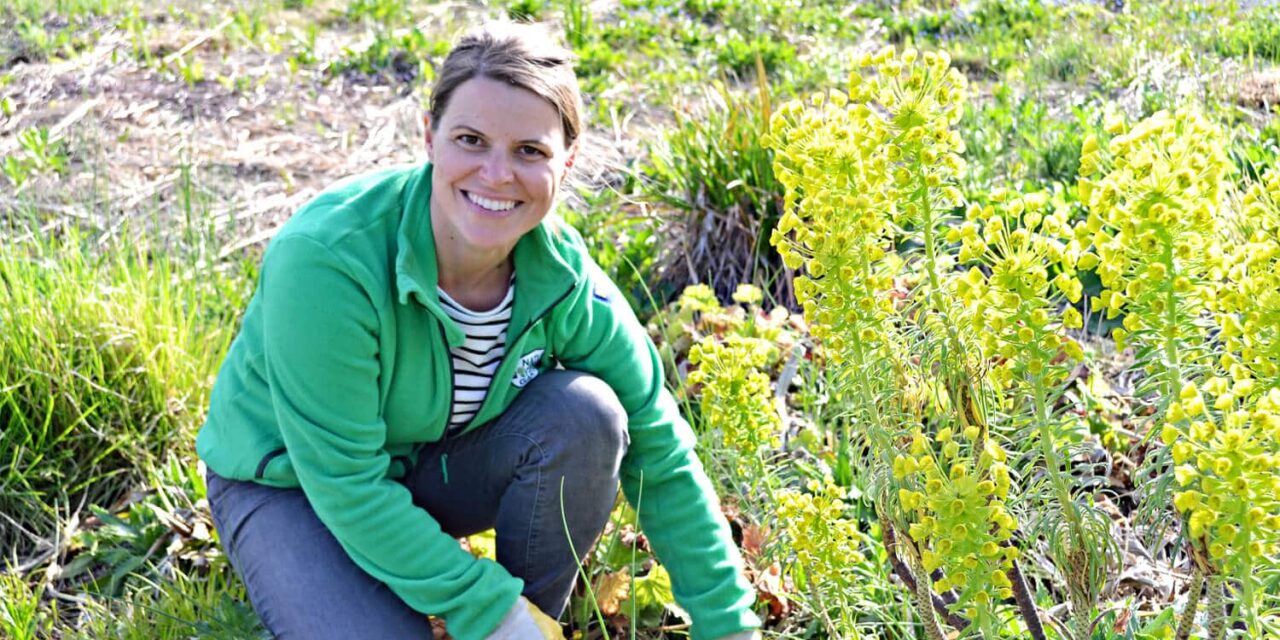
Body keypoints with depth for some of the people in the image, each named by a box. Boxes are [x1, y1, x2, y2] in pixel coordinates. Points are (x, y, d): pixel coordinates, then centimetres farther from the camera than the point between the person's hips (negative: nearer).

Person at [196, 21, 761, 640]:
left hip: (438, 461, 4)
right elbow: (346, 482, -29)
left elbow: (660, 453, -11)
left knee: (586, 413, -24)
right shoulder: (325, 259, -34)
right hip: (288, 480, -3)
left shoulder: (563, 277, -19)